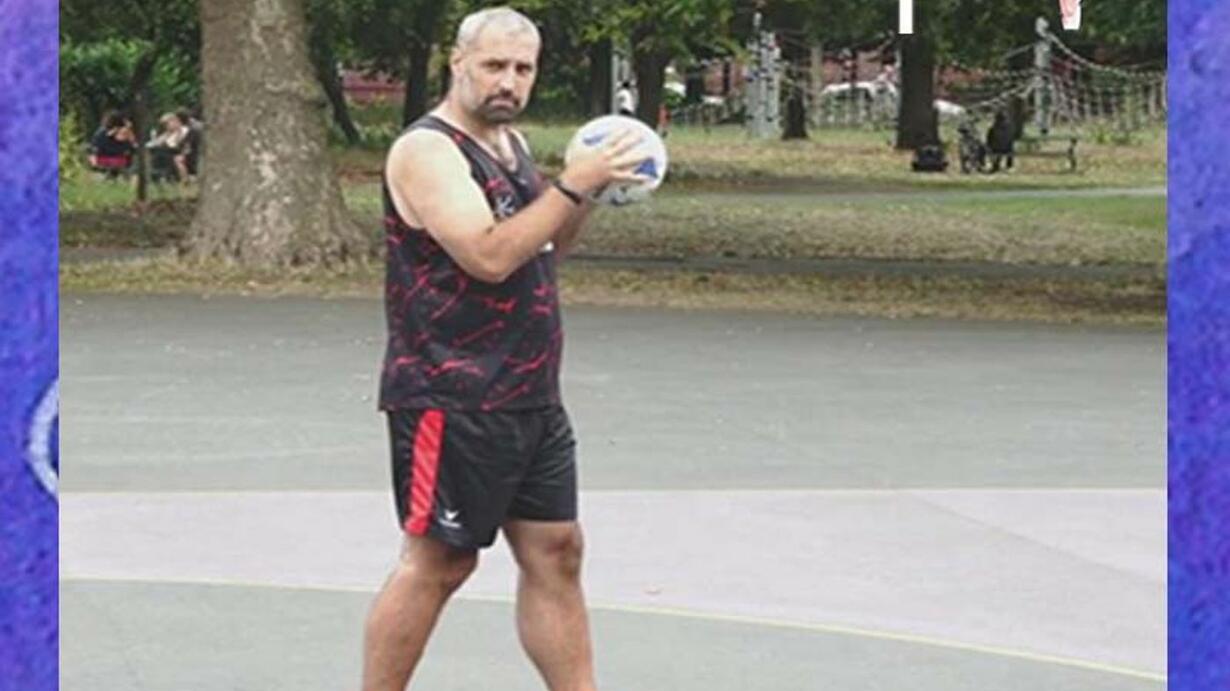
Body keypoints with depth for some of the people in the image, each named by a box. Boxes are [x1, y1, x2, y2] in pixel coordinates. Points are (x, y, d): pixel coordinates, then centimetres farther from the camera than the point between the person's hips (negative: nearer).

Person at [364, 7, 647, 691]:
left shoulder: (513, 143, 15)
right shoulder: (426, 151, -13)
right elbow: (489, 255, -25)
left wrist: (587, 197, 8)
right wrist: (573, 185, -22)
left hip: (532, 399, 9)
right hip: (451, 400, -9)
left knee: (556, 553, 9)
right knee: (438, 562, -4)